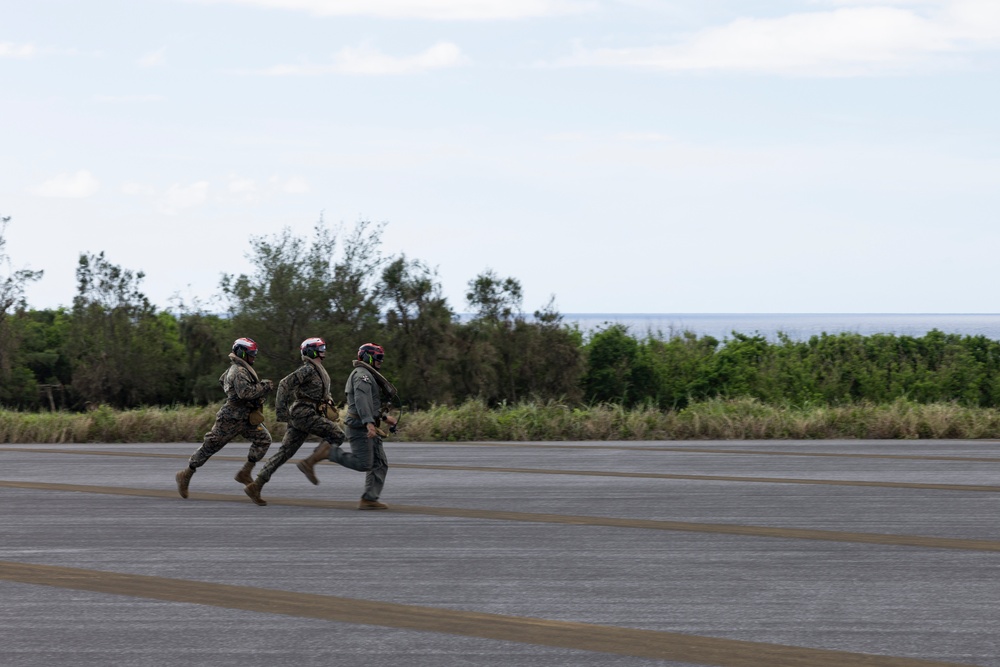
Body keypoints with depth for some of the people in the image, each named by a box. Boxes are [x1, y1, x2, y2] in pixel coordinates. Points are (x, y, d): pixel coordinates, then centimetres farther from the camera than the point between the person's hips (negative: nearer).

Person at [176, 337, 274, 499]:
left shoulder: (235, 368, 11)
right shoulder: (239, 371, -20)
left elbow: (222, 381, 28)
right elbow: (245, 392, -33)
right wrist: (264, 387, -25)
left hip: (245, 418, 9)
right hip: (230, 419, -9)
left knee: (263, 440, -4)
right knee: (210, 446, 1)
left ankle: (245, 473, -1)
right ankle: (186, 475, 14)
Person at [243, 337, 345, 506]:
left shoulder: (319, 371, 21)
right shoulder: (308, 369, -10)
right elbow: (285, 384, -17)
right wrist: (281, 410, -19)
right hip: (304, 414, -9)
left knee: (284, 453, 5)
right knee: (336, 436, -10)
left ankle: (255, 486, 1)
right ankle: (309, 463, -14)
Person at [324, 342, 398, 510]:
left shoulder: (367, 375, 23)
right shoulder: (362, 374, -11)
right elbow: (361, 399, -26)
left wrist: (384, 417, 29)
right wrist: (369, 422, -36)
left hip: (368, 429, 11)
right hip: (360, 427, -11)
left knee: (380, 464, 4)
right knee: (363, 464, -14)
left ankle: (369, 499, 1)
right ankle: (327, 451, -3)